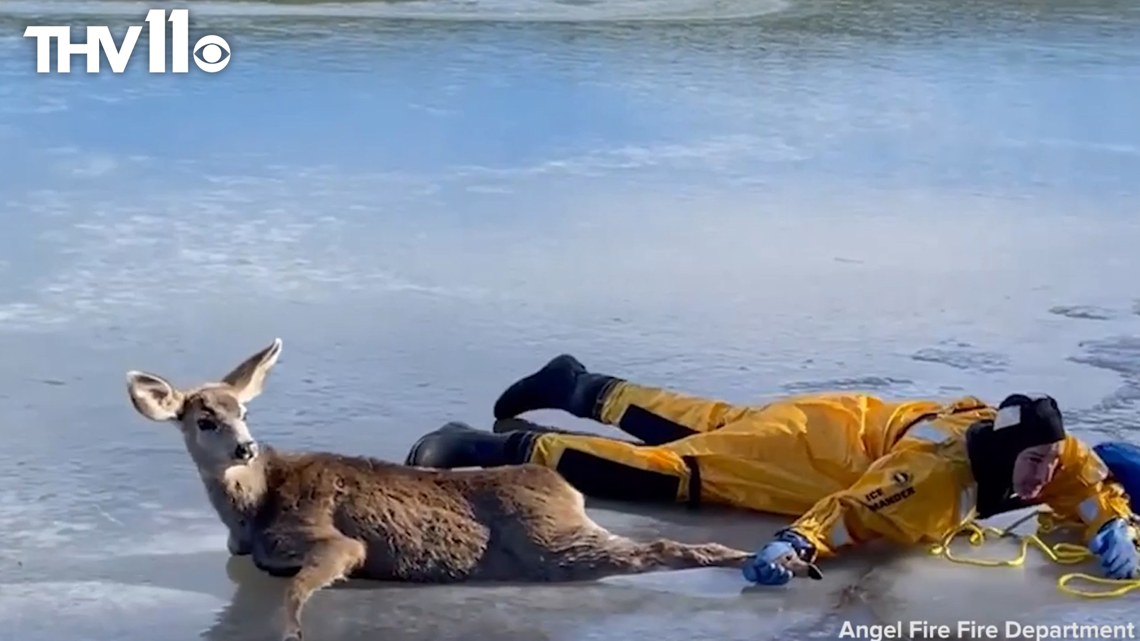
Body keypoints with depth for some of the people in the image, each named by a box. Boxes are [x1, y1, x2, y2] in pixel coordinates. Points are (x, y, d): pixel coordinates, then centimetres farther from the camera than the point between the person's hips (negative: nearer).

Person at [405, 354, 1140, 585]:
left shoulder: (1043, 451, -13)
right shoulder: (941, 470, -36)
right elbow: (854, 507, -40)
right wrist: (796, 549, -54)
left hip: (854, 423, 8)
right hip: (816, 440, -8)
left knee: (708, 426, 24)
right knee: (670, 467, -9)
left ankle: (578, 388, 42)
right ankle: (490, 450, -4)